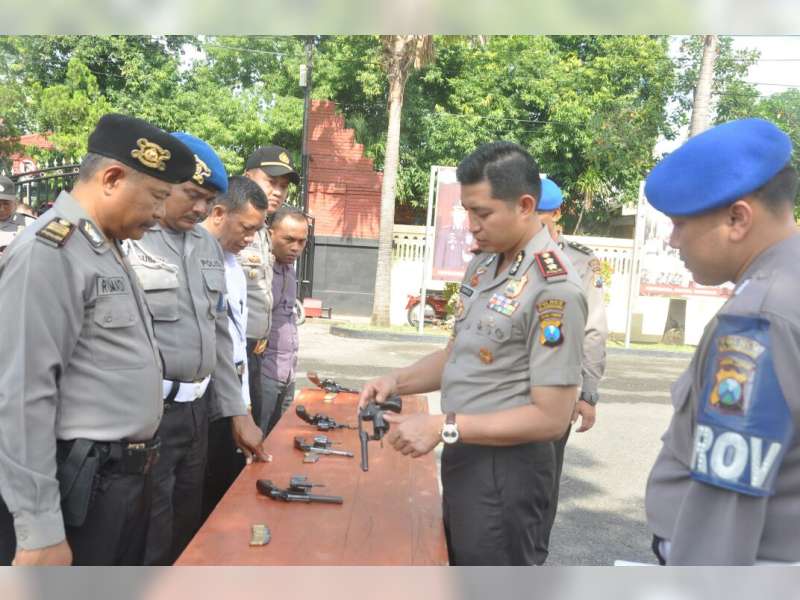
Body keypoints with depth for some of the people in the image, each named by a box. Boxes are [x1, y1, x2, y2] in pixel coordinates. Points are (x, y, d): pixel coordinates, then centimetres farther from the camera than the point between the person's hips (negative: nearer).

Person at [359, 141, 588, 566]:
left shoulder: (554, 289, -23)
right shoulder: (482, 265, 4)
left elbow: (551, 417, -23)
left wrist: (444, 427, -23)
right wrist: (399, 381, -3)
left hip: (506, 467, -8)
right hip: (465, 454, 8)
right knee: (458, 572, 25)